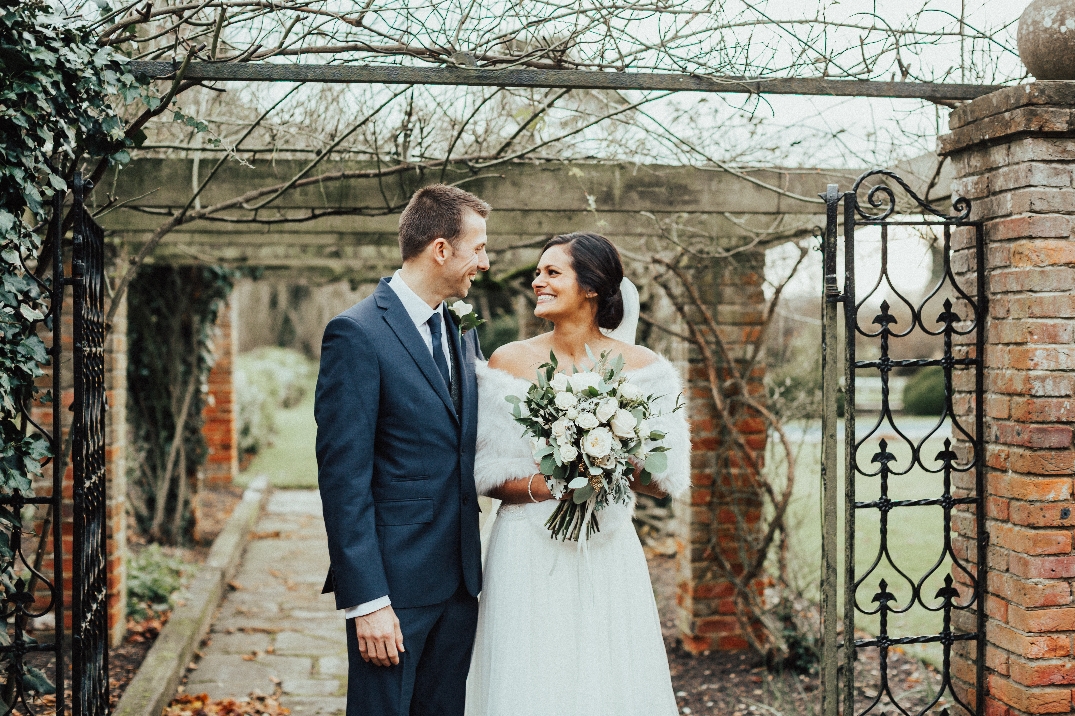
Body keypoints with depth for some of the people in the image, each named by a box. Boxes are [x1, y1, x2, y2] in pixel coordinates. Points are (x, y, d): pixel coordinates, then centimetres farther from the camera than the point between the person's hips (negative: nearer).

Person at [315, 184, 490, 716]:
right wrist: (366, 602, -18)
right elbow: (343, 477, -15)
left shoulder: (463, 334, 13)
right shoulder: (356, 334, -12)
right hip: (395, 582, -7)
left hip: (460, 579, 7)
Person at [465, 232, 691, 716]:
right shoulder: (509, 362, 1)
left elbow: (667, 479, -1)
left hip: (608, 554, 0)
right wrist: (550, 486, -16)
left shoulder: (641, 367, 1)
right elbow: (484, 474, 0)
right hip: (528, 555, 0)